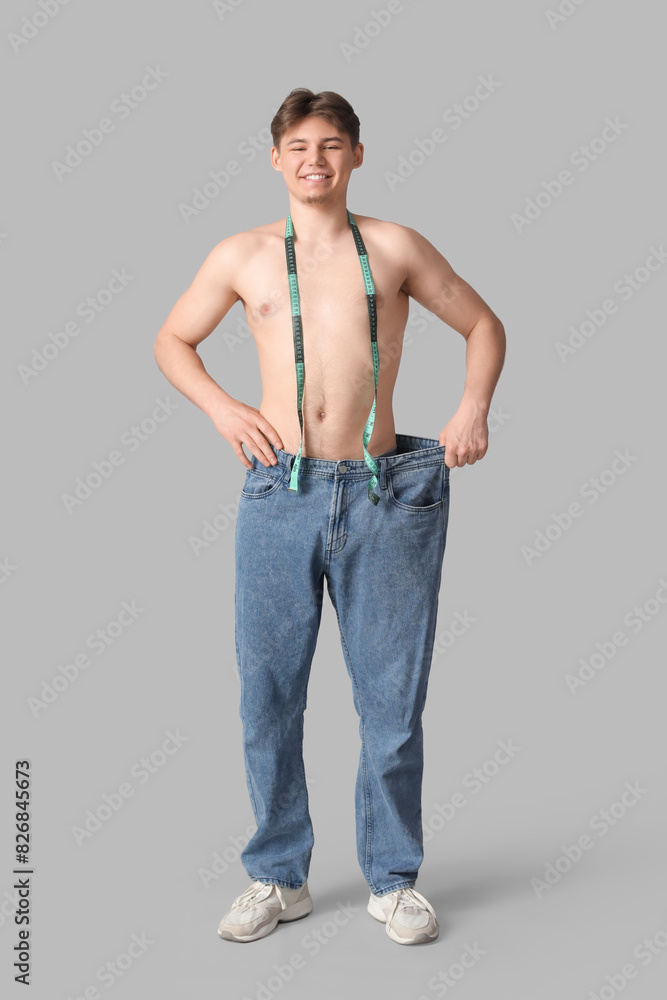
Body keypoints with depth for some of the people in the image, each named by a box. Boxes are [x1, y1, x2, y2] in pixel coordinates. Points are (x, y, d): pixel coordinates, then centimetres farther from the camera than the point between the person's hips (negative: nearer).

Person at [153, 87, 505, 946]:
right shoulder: (241, 257, 9)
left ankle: (393, 879, 24)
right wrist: (223, 409, 4)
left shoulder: (395, 248, 7)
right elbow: (171, 342, 20)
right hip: (279, 493, 1)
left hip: (383, 496, 0)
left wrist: (474, 408, 0)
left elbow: (482, 326, 16)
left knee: (392, 697, 5)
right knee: (268, 692, 6)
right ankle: (278, 877, 24)